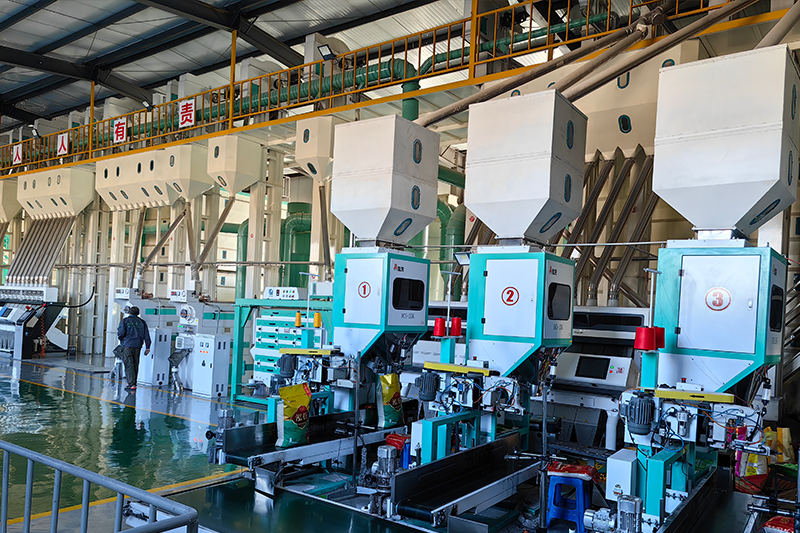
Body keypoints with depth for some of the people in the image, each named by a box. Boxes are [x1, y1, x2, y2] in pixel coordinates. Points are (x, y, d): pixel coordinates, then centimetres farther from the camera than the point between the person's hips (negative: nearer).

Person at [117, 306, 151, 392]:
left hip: (127, 346, -4)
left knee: (129, 365, -6)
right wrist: (147, 347, 10)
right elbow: (146, 335, 7)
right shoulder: (142, 322, 10)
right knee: (135, 365, 12)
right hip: (137, 346, 4)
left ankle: (132, 385, -14)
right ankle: (133, 383, 18)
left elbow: (121, 333, -9)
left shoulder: (125, 321, 1)